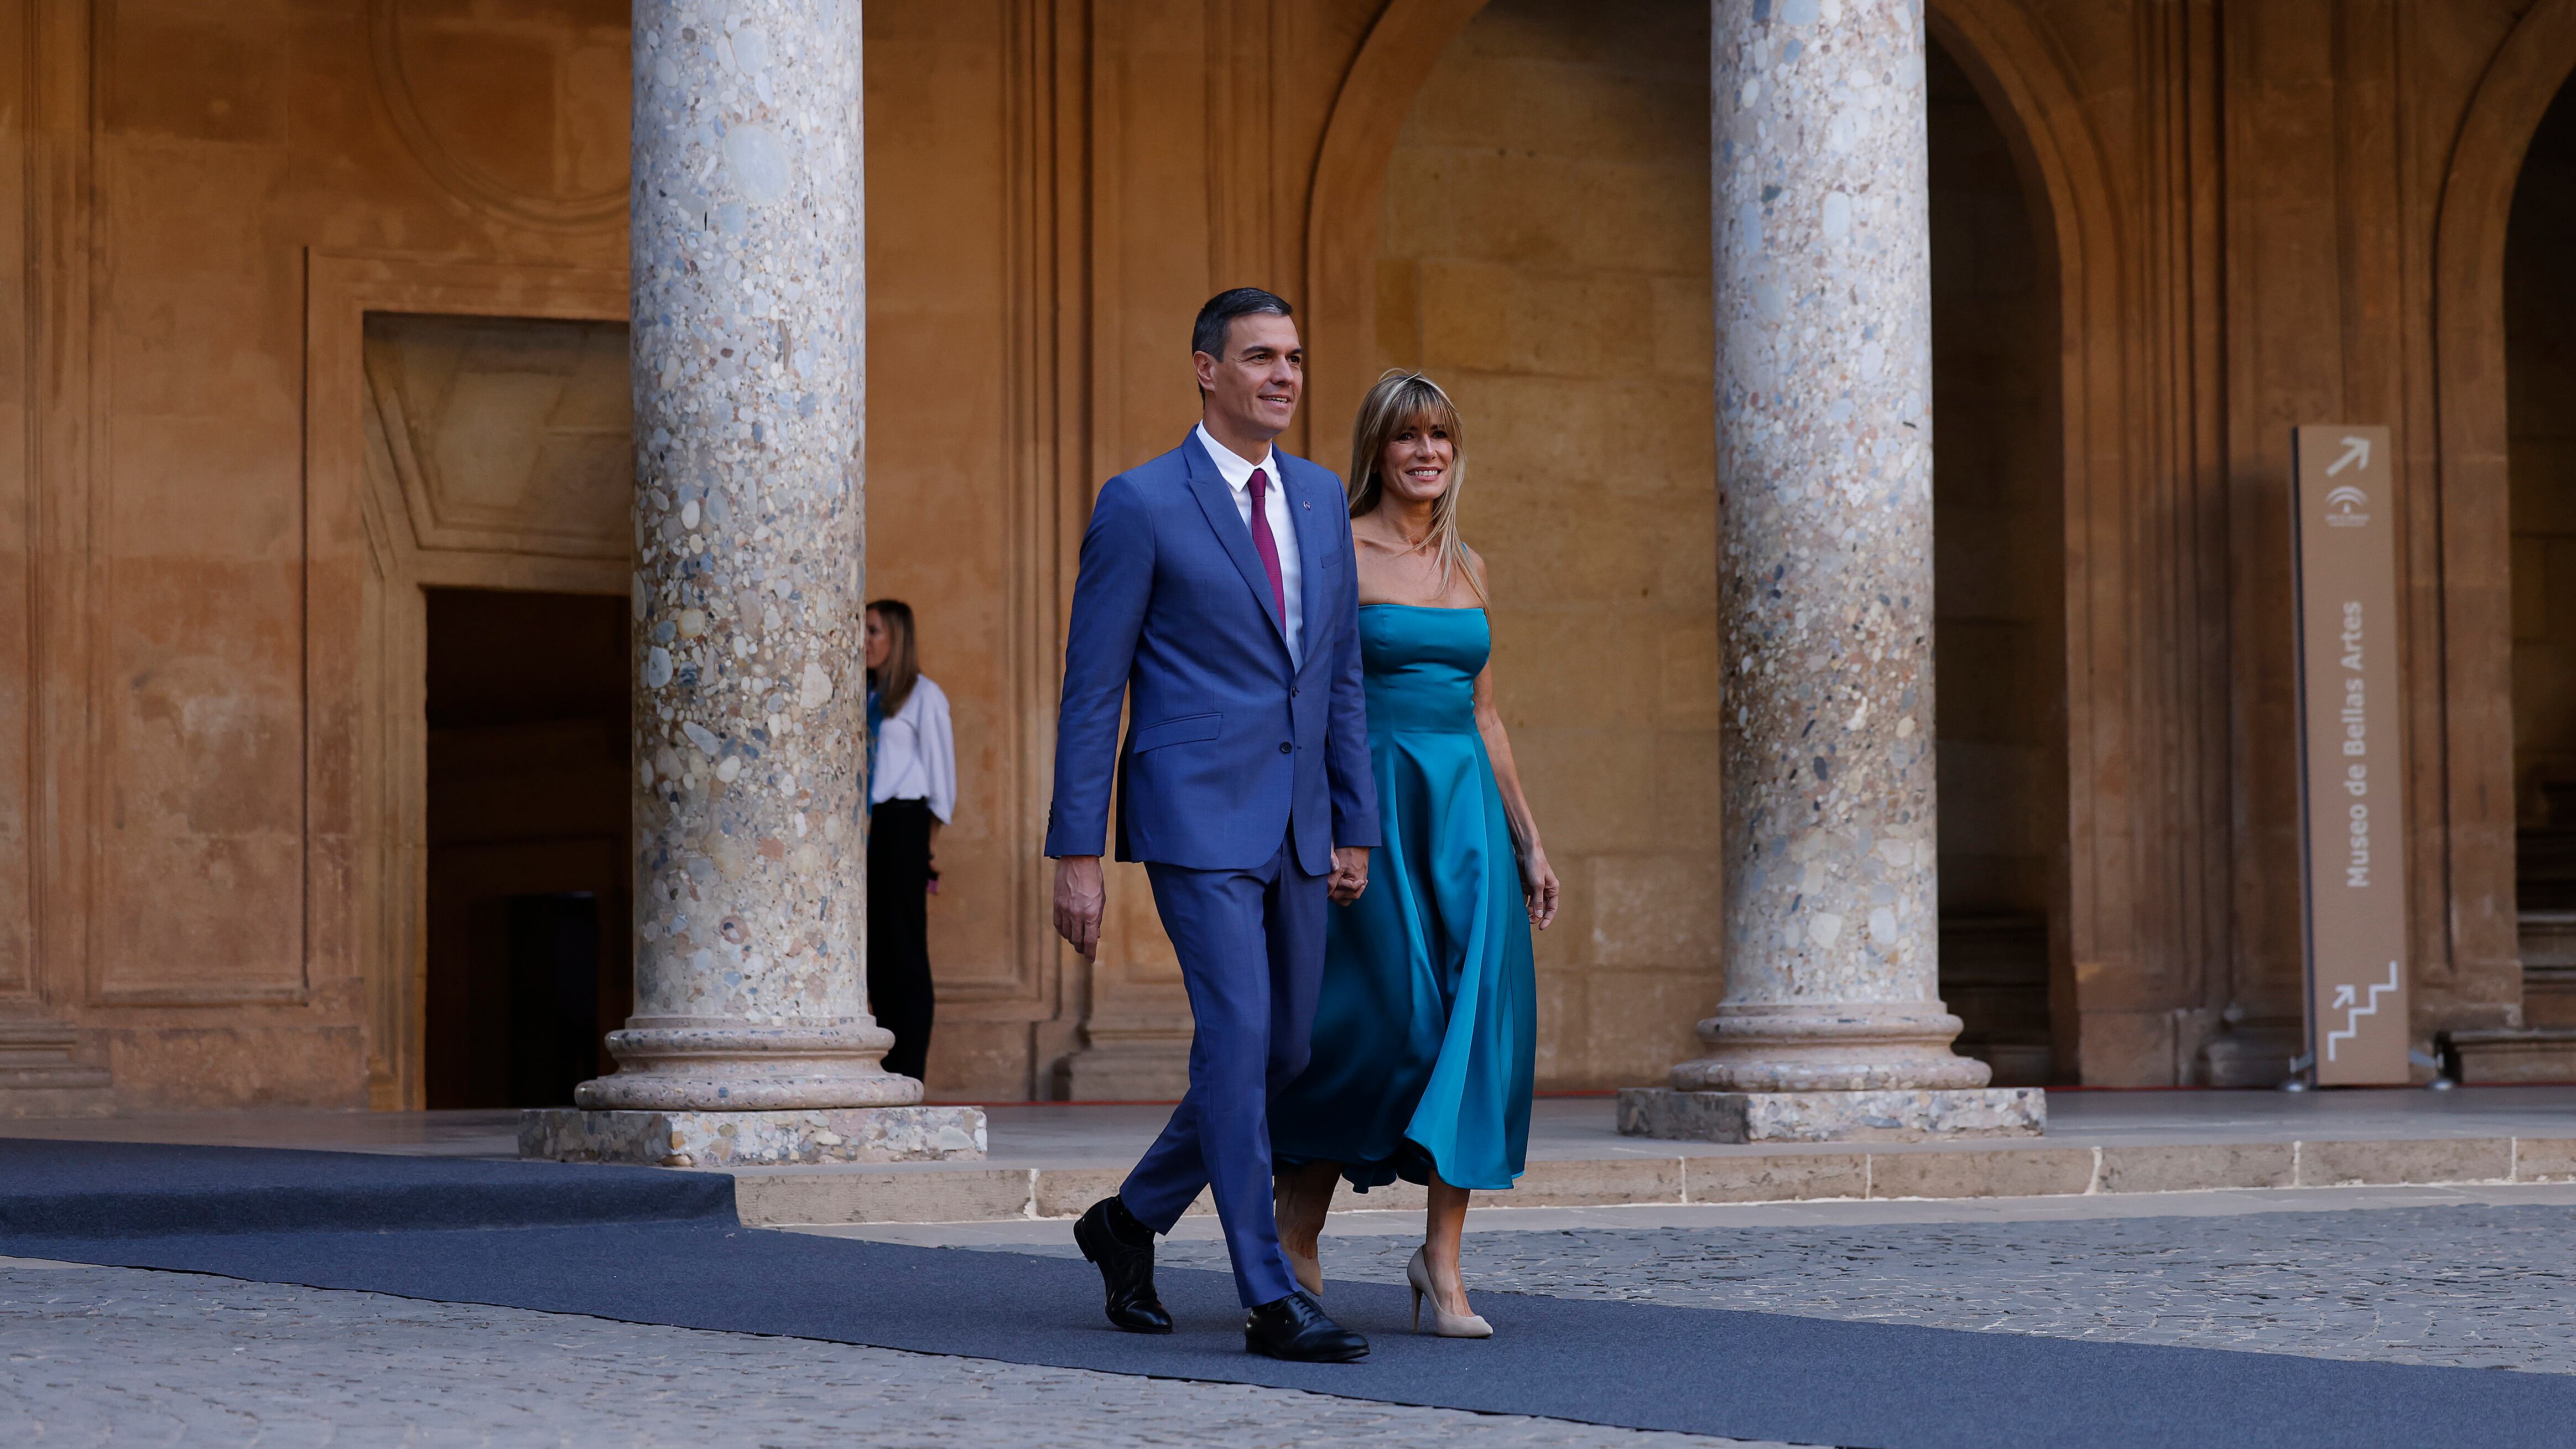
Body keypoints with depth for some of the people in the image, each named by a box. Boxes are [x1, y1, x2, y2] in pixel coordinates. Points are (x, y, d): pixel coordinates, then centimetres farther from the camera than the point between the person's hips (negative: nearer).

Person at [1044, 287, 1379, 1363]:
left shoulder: (1319, 498, 13)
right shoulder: (1141, 505, -6)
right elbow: (1091, 690, -5)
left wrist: (1355, 829, 12)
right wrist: (1075, 854, -9)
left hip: (1296, 827, 7)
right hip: (1196, 818, -7)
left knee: (1281, 1053, 11)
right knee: (1237, 1040, -11)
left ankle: (1130, 1221, 30)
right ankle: (1270, 1302, -7)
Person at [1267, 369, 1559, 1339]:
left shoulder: (1468, 568, 14)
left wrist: (1528, 841, 15)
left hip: (1467, 807, 6)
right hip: (1373, 803, -6)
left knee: (1477, 1018, -4)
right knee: (1382, 1022, -8)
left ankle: (1442, 1262, 1)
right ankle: (1294, 1239, 12)